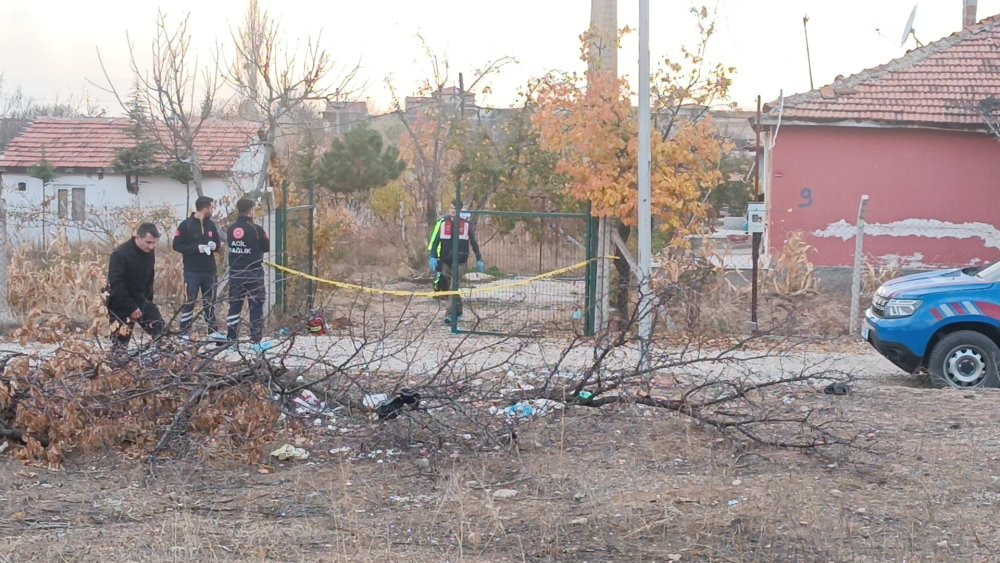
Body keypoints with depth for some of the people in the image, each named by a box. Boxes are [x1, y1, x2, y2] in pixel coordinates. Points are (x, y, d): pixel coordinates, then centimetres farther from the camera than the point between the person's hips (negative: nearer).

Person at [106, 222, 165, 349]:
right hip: (120, 303, -7)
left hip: (140, 299, 7)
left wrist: (148, 300, 6)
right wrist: (131, 307, -27)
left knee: (158, 327, 4)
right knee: (121, 339, -5)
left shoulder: (149, 252, -2)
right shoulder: (120, 254, -24)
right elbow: (115, 284, -26)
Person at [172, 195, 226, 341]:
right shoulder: (186, 225, -8)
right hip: (192, 271, -5)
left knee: (210, 301, 11)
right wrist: (197, 248, -20)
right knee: (190, 301, -4)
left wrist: (215, 246, -6)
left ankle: (214, 331, 16)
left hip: (209, 271, 6)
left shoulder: (211, 225, 9)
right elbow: (177, 245, -10)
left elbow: (217, 244, 19)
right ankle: (184, 333, 0)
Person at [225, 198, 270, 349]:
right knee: (256, 307, 3)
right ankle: (255, 340, 2)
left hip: (235, 273, 5)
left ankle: (231, 339, 13)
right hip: (253, 273, -5)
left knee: (234, 305, 11)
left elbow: (231, 246, 10)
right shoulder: (256, 229, -13)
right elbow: (267, 248, -3)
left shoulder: (231, 229, 2)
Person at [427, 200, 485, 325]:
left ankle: (451, 314, -11)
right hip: (445, 261, 2)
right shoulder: (442, 222, -1)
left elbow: (474, 242, 6)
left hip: (460, 262, -2)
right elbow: (434, 240, 0)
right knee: (444, 287, 4)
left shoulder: (467, 223, -2)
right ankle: (458, 310, 22)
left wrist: (479, 259, 7)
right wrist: (432, 257, -11)